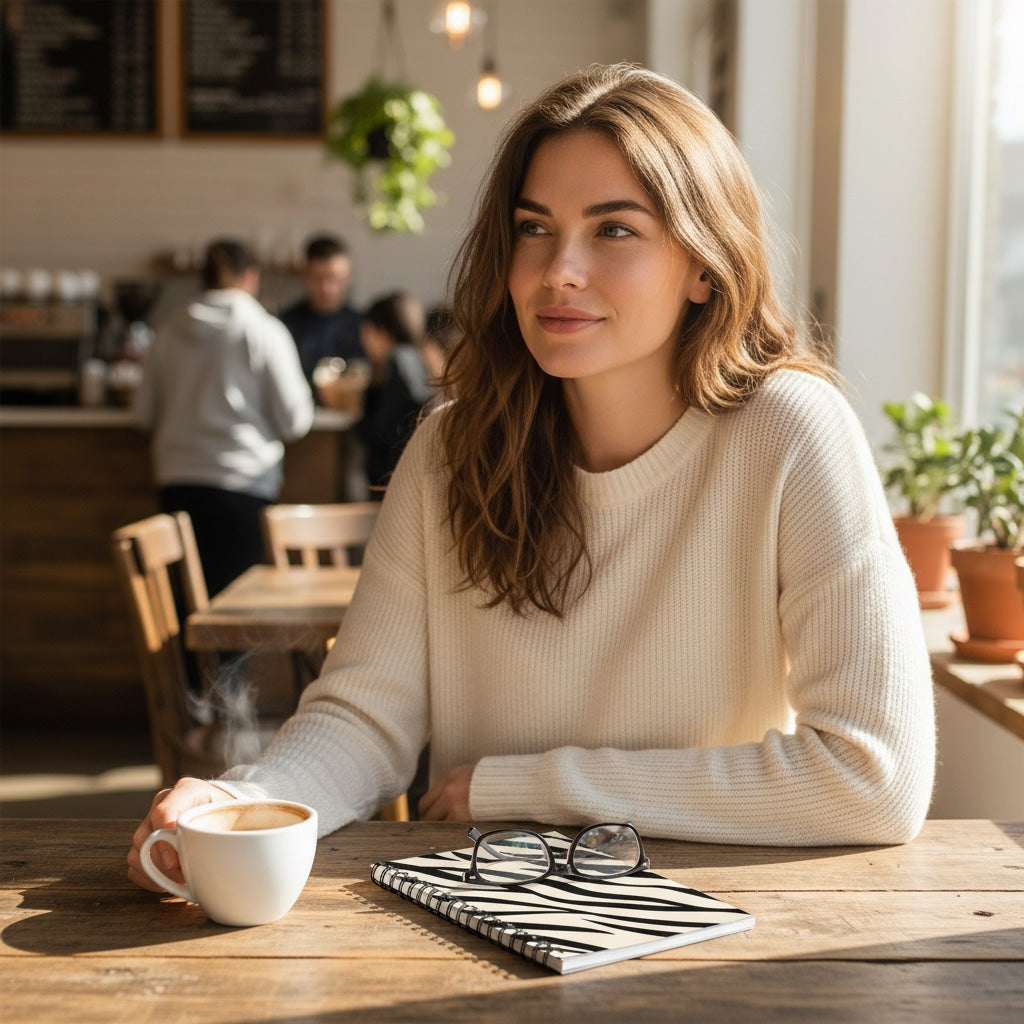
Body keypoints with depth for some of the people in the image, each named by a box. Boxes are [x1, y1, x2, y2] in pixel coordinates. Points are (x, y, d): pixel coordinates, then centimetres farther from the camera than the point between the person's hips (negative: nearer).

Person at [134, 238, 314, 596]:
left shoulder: (169, 331, 7)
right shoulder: (265, 331, -4)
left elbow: (144, 413, 14)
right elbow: (295, 421, -5)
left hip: (177, 483, 4)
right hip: (244, 482, -4)